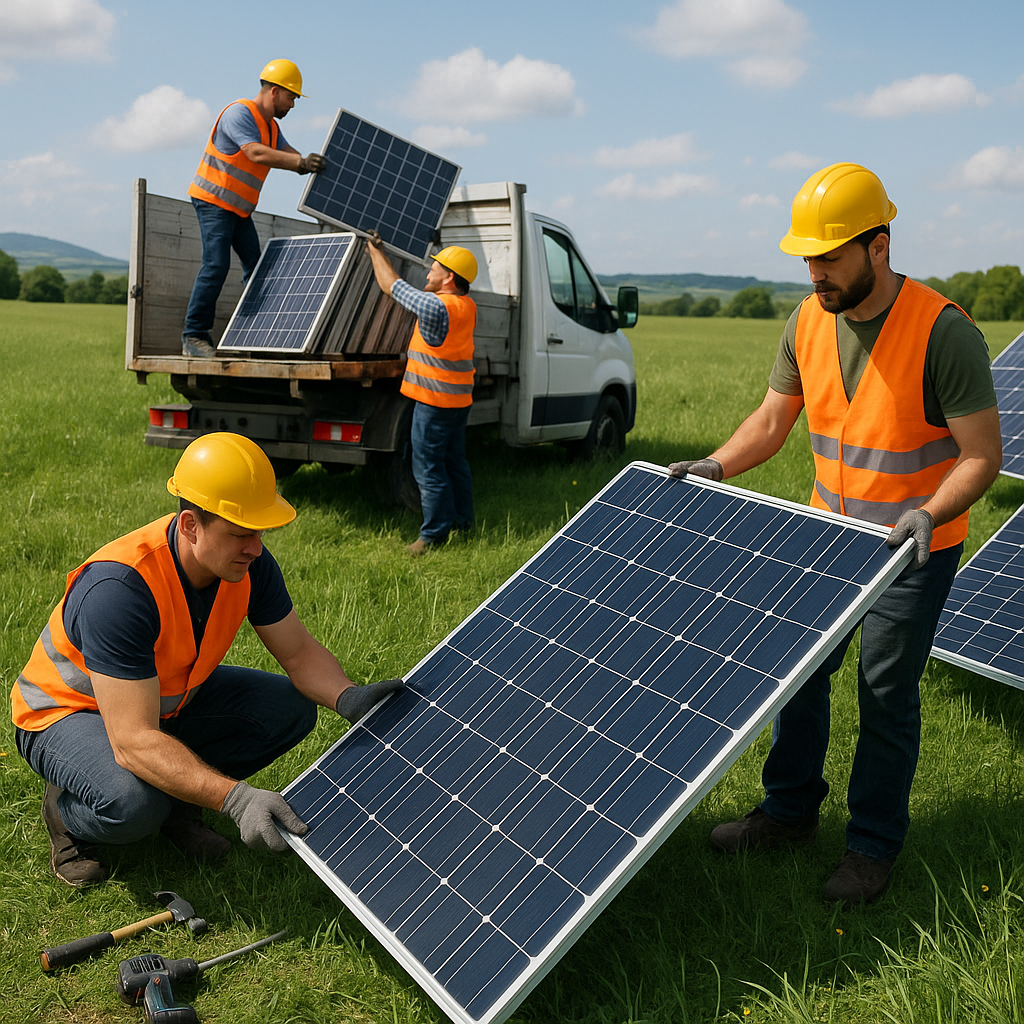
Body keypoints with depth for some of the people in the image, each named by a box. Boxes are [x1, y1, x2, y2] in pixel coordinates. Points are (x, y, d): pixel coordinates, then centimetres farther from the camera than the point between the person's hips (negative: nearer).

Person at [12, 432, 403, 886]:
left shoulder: (247, 563, -18)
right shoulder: (119, 589, -39)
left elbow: (300, 652, -8)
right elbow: (134, 742, -42)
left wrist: (347, 697, -29)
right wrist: (234, 798, -52)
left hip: (168, 698, 7)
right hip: (68, 711, -6)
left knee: (291, 707, -10)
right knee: (134, 805, -36)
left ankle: (175, 799, 6)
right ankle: (67, 808, 1)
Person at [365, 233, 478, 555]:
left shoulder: (435, 307, -22)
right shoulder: (467, 306, 6)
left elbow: (392, 285, -8)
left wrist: (374, 251, 8)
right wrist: (381, 253, 25)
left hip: (434, 400, -9)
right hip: (459, 399, 9)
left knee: (428, 466, -2)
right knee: (454, 461, 18)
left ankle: (435, 533, 3)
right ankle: (462, 521, 28)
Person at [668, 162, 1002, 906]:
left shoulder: (943, 332, -22)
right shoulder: (808, 322, -3)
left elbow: (982, 455, -20)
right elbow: (772, 420, 7)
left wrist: (928, 515, -35)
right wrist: (715, 466, -7)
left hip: (916, 545, -6)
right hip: (831, 531, 6)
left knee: (886, 693, 4)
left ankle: (875, 847, 23)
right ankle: (791, 810, 32)